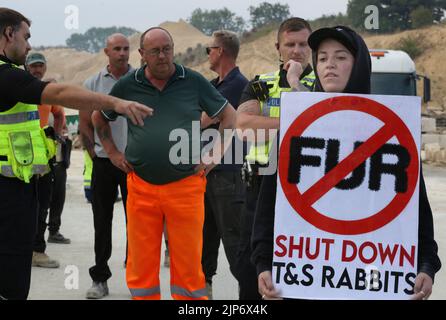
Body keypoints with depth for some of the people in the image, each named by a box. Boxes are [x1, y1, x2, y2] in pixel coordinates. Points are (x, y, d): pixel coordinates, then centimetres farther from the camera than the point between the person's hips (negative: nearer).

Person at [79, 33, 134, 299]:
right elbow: (85, 124, 9)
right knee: (102, 220, 6)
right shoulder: (93, 84, 5)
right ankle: (100, 279, 15)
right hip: (103, 161, 1)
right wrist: (97, 154, 1)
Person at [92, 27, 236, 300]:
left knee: (188, 263, 1)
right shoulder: (127, 86, 6)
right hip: (141, 186, 2)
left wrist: (215, 156, 4)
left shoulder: (194, 82, 2)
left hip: (186, 185, -1)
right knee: (141, 263, 6)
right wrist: (113, 153, 12)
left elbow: (229, 116, 12)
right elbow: (99, 119, 22)